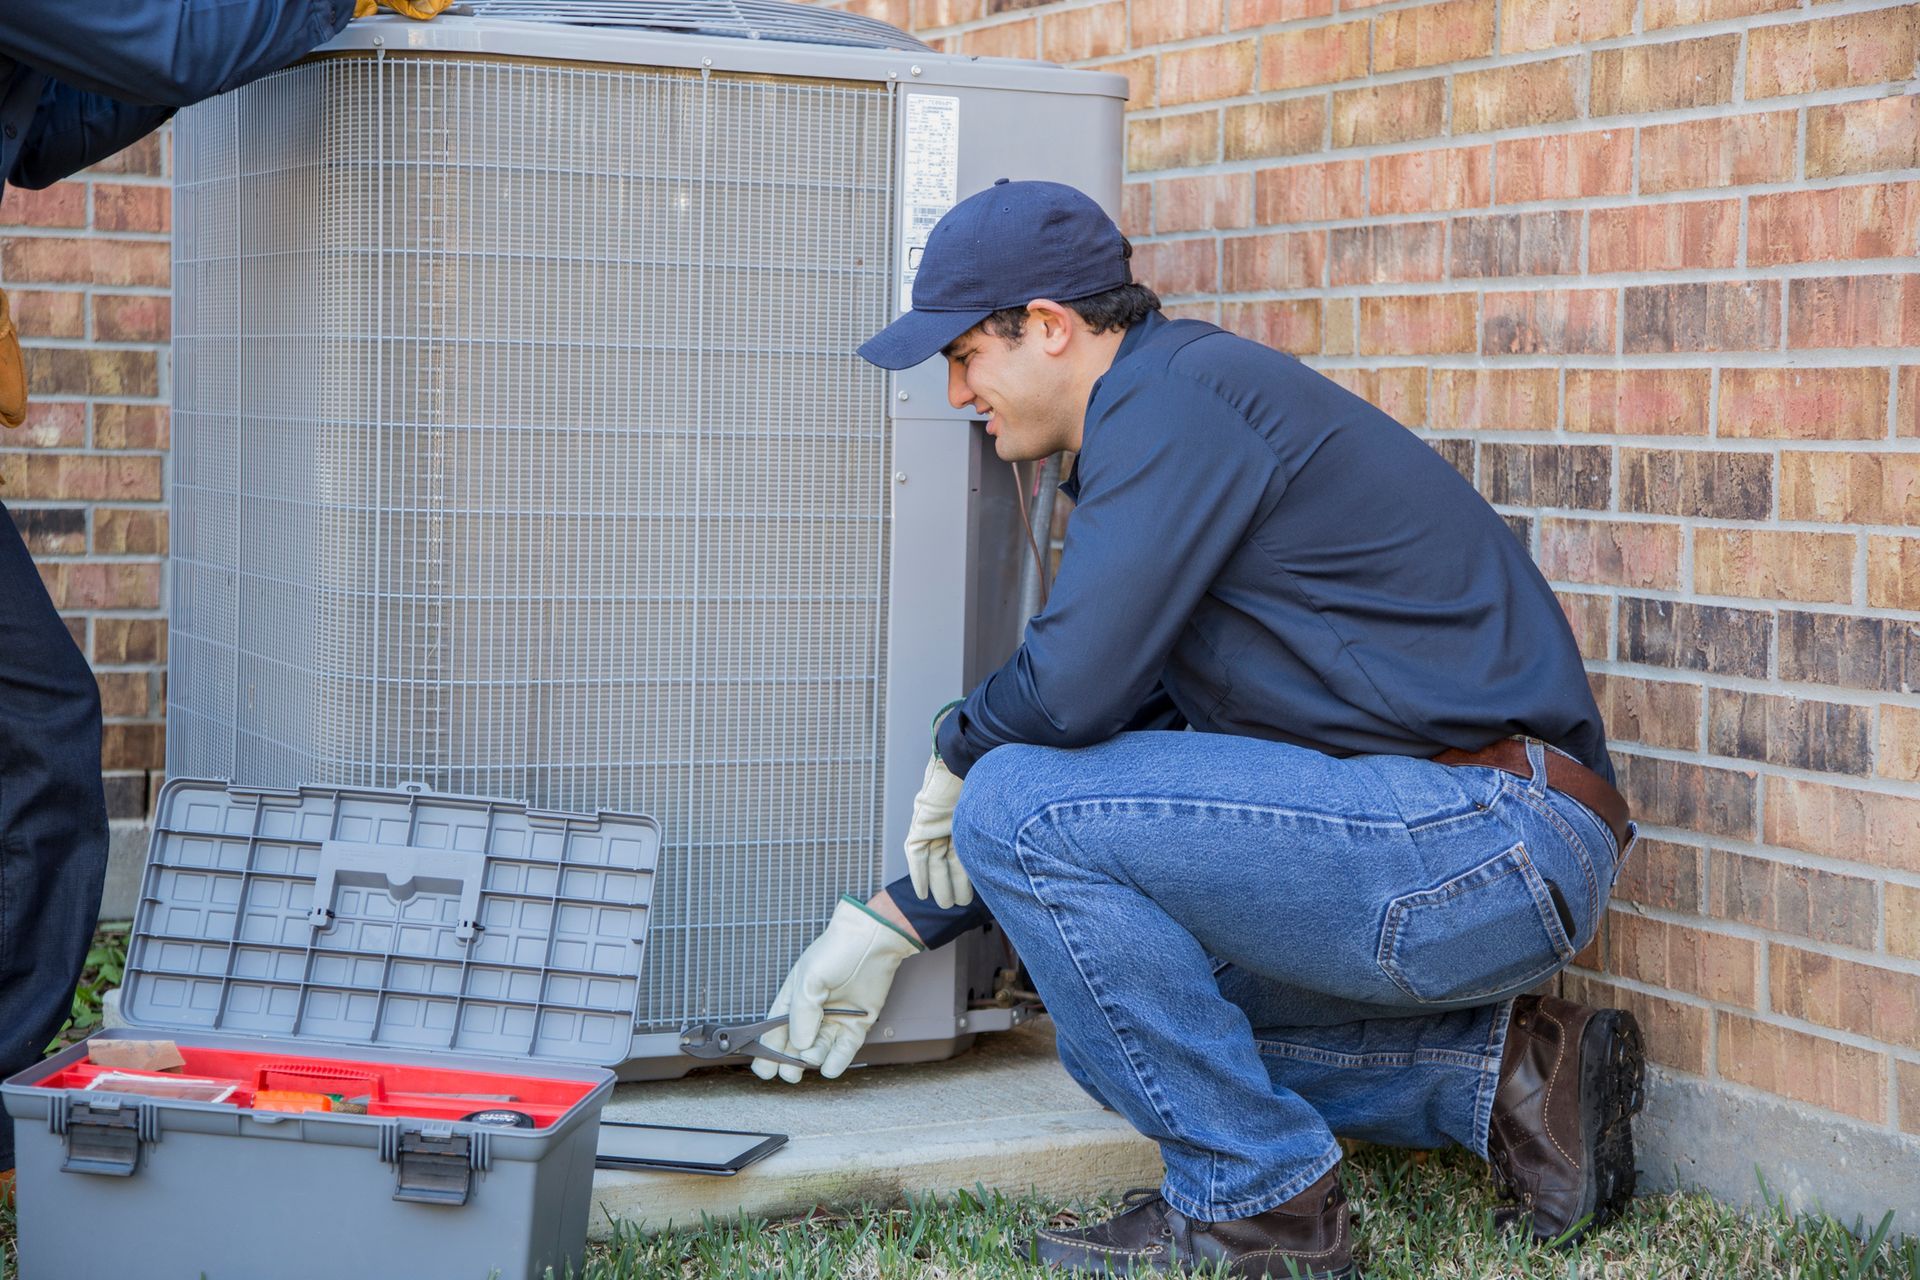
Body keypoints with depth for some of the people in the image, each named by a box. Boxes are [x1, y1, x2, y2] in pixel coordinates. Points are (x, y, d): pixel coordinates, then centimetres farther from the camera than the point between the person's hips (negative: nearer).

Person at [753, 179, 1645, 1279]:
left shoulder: (1170, 395, -11)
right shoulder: (1170, 415, 21)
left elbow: (1072, 689, -20)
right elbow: (1117, 723, 26)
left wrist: (957, 754, 4)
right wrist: (898, 922, 27)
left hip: (1486, 840, -11)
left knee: (1020, 805, -13)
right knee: (1122, 1026, 20)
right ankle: (1508, 1073, 12)